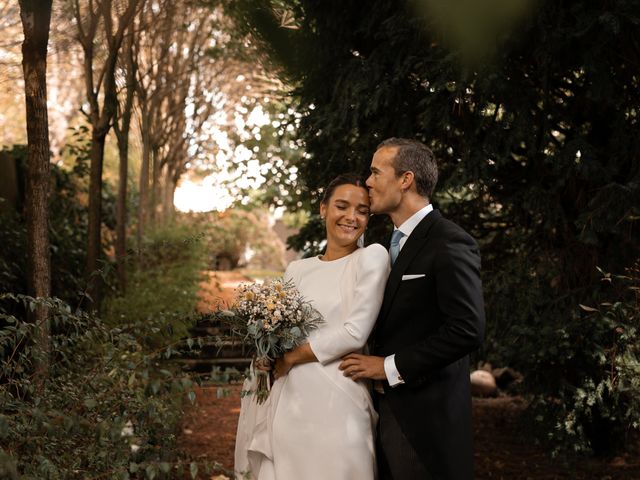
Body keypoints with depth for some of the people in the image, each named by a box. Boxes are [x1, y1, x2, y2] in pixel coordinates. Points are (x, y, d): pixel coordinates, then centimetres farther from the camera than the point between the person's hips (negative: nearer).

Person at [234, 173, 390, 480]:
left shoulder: (372, 256, -3)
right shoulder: (297, 269, 13)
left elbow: (356, 333, -12)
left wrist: (289, 357, -5)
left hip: (334, 406, -5)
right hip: (287, 403, 5)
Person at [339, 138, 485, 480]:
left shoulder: (449, 244, -13)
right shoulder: (395, 243, 16)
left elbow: (468, 330, -20)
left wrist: (390, 367, -16)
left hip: (424, 416, -8)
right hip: (388, 410, 8)